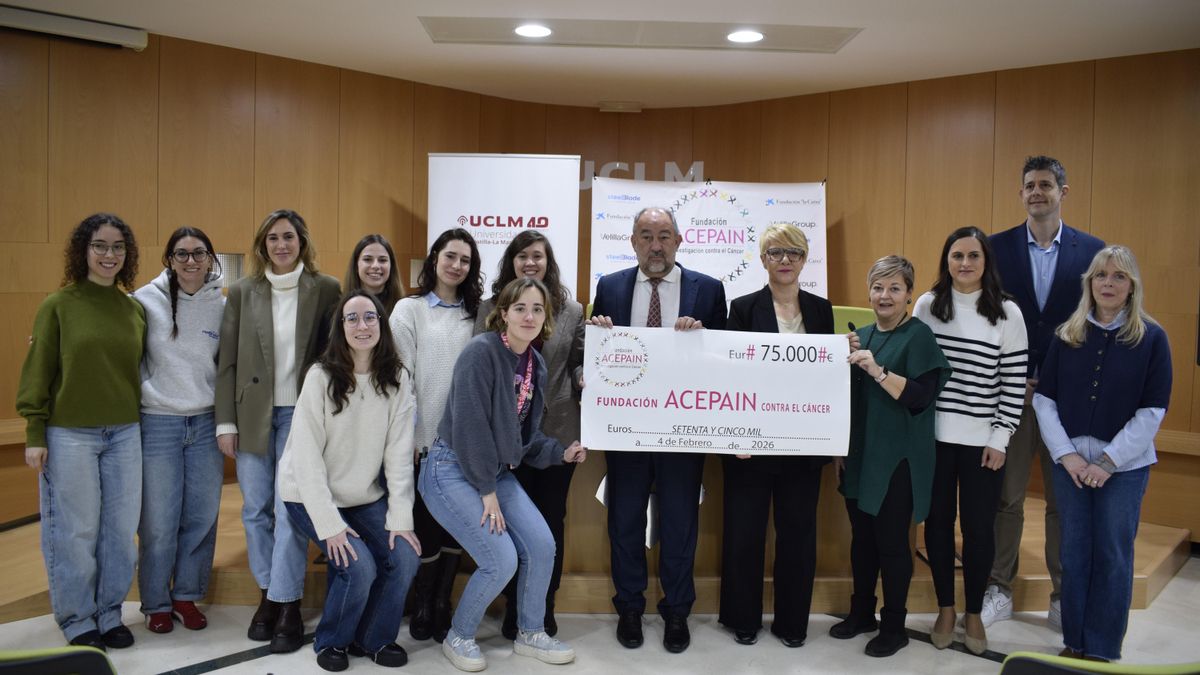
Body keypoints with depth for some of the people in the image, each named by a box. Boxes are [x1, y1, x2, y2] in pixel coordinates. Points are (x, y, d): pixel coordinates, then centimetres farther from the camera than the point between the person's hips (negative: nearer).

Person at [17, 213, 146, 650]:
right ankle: (77, 620, 21)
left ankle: (109, 613, 24)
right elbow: (37, 373, -3)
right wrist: (34, 434, -7)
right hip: (69, 435, -3)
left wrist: (144, 423, 7)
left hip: (124, 435, 4)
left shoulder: (135, 310, 6)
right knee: (75, 531, 5)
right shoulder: (58, 306, -4)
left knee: (120, 529, 9)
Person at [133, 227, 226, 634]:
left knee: (202, 517, 8)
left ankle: (187, 595, 26)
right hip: (158, 424, -2)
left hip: (207, 424, 3)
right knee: (159, 522, 4)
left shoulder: (222, 306, 3)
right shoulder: (146, 300, -5)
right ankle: (156, 604, 22)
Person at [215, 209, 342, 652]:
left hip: (301, 415, -3)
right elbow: (227, 361, 4)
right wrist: (225, 422, 0)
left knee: (291, 510, -2)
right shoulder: (242, 292, 4)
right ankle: (269, 594, 26)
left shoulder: (326, 289, -2)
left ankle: (288, 604, 9)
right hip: (252, 416, 3)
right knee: (255, 510, 10)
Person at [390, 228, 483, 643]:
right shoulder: (409, 309, 0)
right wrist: (407, 437, -10)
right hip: (426, 437, -3)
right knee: (426, 522, 2)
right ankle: (420, 606, 20)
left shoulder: (475, 313, 9)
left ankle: (443, 604, 21)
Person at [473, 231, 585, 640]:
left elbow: (578, 363, 8)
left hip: (557, 432, 1)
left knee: (551, 522, 10)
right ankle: (514, 610, 24)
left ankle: (544, 610, 26)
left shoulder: (572, 310, 5)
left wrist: (583, 379, -14)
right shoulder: (490, 307, 3)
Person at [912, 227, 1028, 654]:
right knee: (937, 523, 10)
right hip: (933, 437, 1)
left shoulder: (1007, 313, -3)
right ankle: (945, 609, 27)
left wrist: (999, 439, -5)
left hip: (982, 441, -1)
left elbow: (1015, 382, -2)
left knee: (979, 528, 7)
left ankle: (974, 614, 26)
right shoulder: (927, 306, 1)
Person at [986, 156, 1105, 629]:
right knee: (1006, 495, 6)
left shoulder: (1092, 250, 3)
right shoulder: (998, 247, 1)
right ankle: (999, 590, 20)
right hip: (1010, 390, 0)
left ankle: (1064, 597, 23)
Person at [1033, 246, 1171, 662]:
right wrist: (1066, 454, -7)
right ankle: (1074, 642, 22)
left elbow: (1153, 411, -7)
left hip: (1124, 465, -2)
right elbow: (1044, 399, 3)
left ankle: (1102, 650, 18)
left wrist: (1109, 462, -12)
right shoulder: (1066, 335, 3)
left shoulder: (1151, 338, -3)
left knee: (1113, 557, 6)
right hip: (1071, 462, 2)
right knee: (1074, 553, 9)